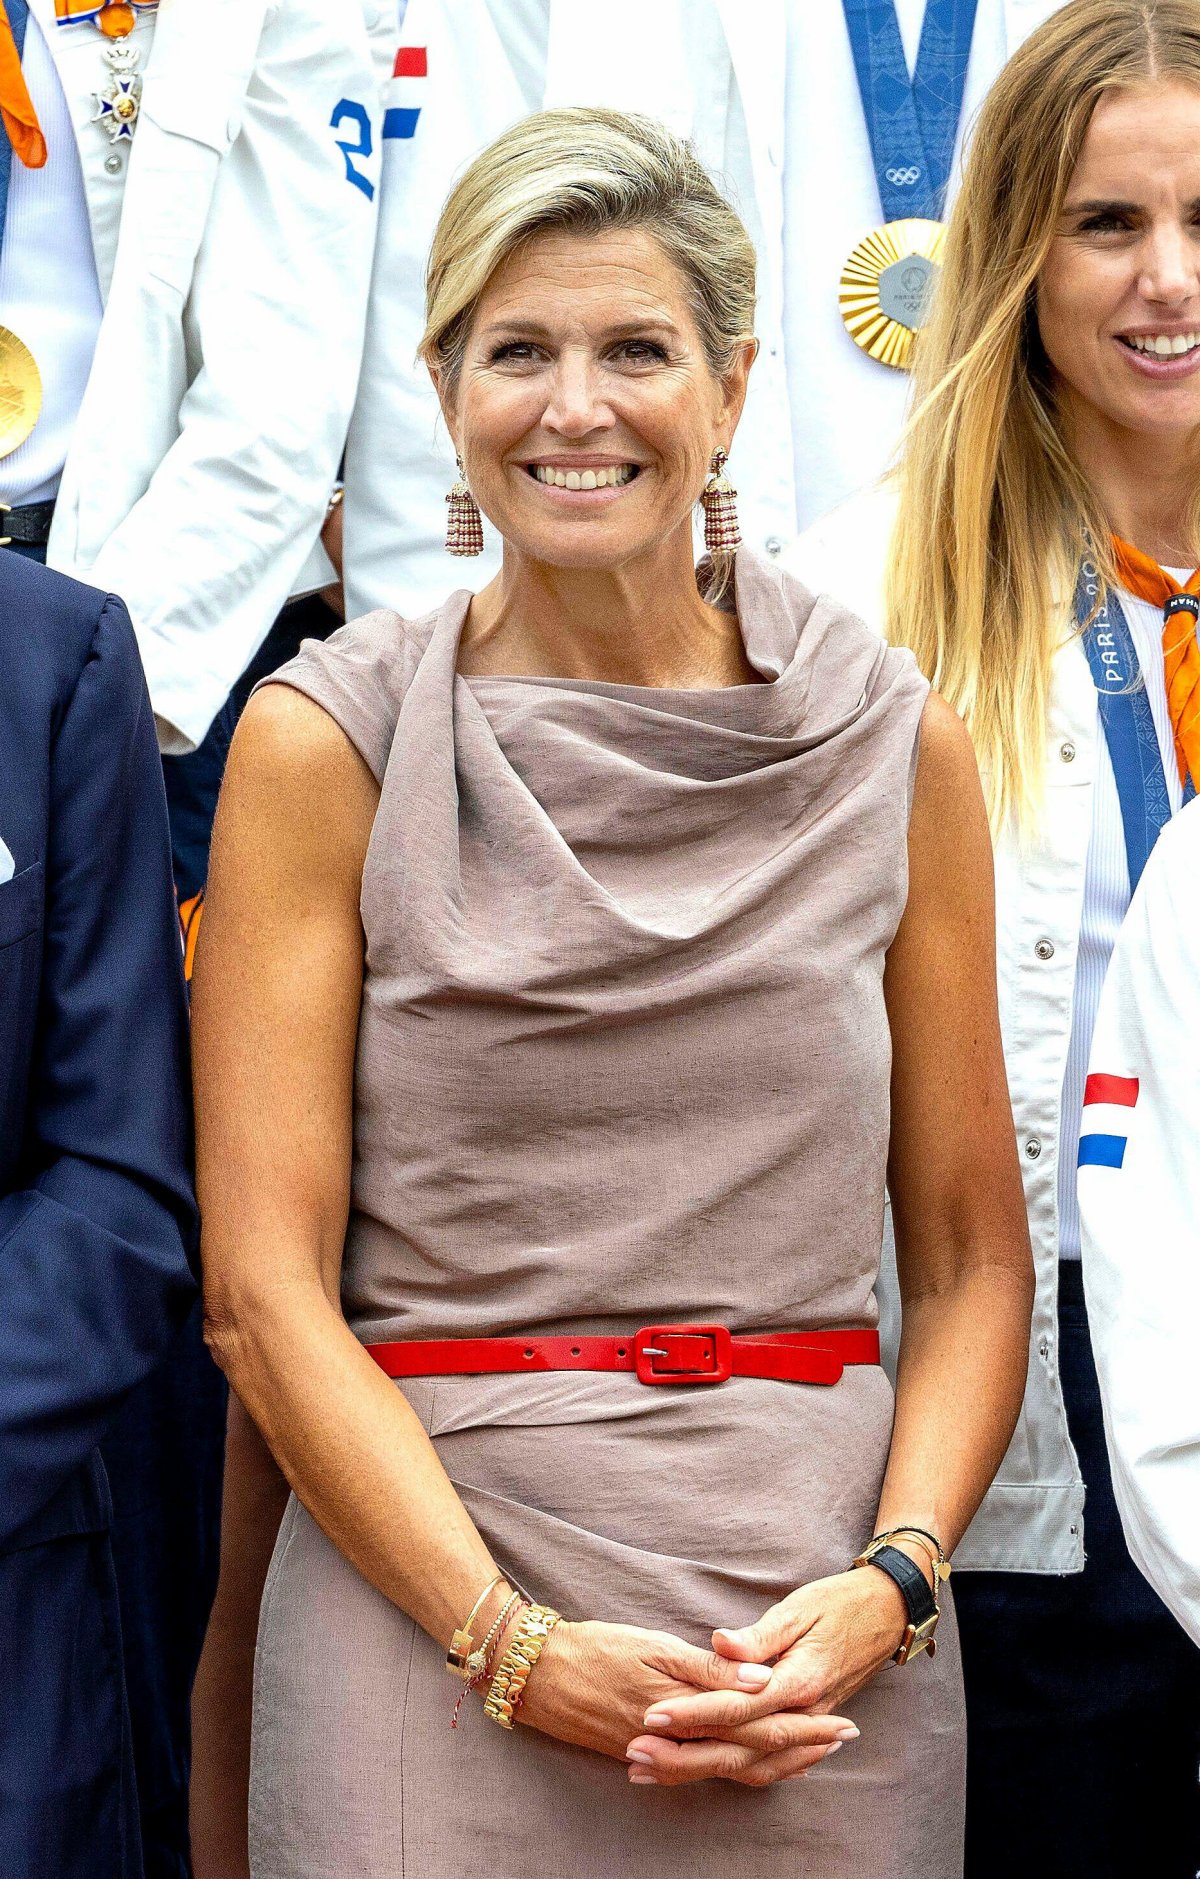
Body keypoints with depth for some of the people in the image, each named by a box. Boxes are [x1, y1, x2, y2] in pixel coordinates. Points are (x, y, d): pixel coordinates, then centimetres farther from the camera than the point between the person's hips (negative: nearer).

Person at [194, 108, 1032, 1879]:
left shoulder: (895, 744, 5)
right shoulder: (327, 743, -1)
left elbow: (973, 1255, 7)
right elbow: (263, 1286, -4)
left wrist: (888, 1583, -9)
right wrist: (515, 1644, -13)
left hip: (821, 1639, 2)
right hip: (419, 1583, -1)